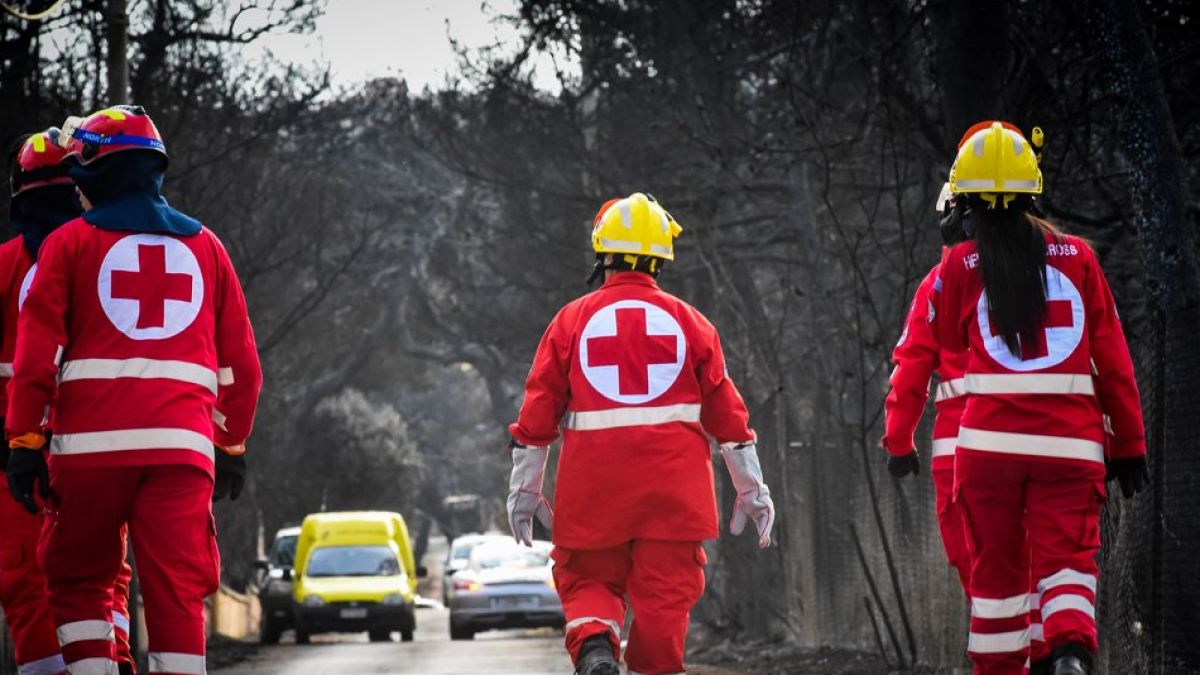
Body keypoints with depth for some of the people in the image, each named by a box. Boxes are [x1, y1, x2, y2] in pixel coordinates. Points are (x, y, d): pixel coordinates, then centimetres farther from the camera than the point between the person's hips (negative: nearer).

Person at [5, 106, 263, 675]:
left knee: (78, 583, 11)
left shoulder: (70, 242, 6)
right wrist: (232, 444, 25)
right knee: (178, 594, -1)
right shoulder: (205, 246, 16)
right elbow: (240, 363, 17)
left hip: (91, 443, -2)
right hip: (183, 445, 2)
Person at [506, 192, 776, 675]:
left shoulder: (572, 320, 4)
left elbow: (539, 407, 5)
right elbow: (725, 409, 8)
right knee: (664, 591, 5)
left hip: (594, 485, 0)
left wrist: (525, 488, 13)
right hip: (674, 485, 0)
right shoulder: (688, 322, 6)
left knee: (589, 580, 11)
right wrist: (751, 488, 15)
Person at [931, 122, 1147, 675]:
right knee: (1068, 559, -2)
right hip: (1072, 443, 0)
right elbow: (1113, 359, 5)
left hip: (990, 440, 0)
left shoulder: (961, 266, 1)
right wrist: (1128, 444, 11)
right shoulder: (1077, 256, 4)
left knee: (996, 568, 12)